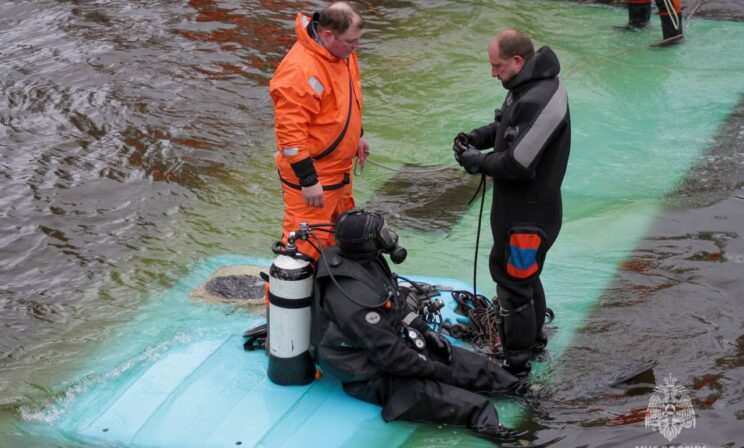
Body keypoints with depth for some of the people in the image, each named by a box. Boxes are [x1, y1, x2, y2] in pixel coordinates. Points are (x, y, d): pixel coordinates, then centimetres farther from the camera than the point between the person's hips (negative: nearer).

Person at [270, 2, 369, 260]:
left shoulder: (342, 53, 1)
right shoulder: (300, 71, -29)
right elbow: (290, 133, -28)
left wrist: (358, 135, 25)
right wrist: (308, 180, -25)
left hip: (339, 168, 10)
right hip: (311, 174, -10)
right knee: (304, 244, -5)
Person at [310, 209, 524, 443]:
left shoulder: (368, 260, -5)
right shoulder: (355, 294, -35)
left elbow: (396, 302, 15)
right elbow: (388, 354, -29)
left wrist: (425, 331, 6)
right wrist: (435, 369, -18)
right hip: (370, 376, -9)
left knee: (460, 360, 6)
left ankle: (519, 385, 11)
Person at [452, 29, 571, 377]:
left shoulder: (539, 100, -28)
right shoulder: (527, 87, 5)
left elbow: (517, 163, -28)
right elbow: (506, 128, 21)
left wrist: (476, 162, -14)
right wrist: (477, 137, 3)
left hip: (528, 214, -10)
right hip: (518, 206, 10)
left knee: (513, 282, 1)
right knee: (525, 276, 25)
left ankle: (516, 362, 15)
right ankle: (533, 338, 43)